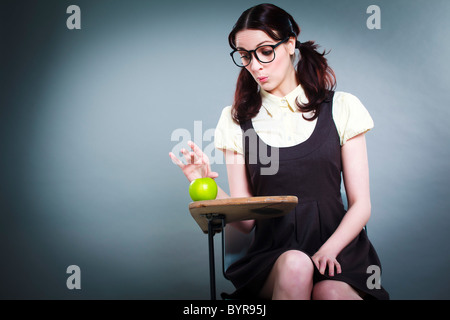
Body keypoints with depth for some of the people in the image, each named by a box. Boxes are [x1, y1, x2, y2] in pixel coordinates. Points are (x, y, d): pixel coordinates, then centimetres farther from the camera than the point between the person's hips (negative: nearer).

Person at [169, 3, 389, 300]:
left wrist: (329, 249, -14)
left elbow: (361, 205, 4)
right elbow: (246, 220, 7)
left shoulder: (341, 108, 7)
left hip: (337, 245, -1)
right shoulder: (236, 120, 9)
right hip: (274, 251, 2)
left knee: (330, 293, -34)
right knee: (295, 266, -33)